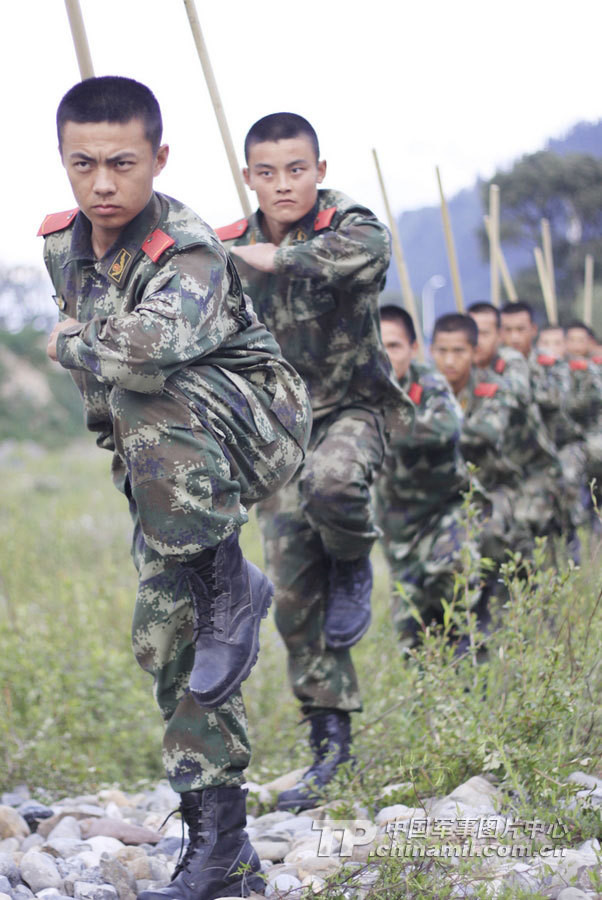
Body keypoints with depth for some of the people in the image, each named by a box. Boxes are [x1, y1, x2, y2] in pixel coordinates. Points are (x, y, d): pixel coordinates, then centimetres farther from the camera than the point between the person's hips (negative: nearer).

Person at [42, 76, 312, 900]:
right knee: (168, 641, 2)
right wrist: (111, 435, 22)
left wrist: (73, 344, -25)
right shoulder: (62, 245, -1)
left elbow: (154, 345, -45)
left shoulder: (188, 253, -25)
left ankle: (229, 583, -19)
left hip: (251, 425, -8)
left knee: (152, 399, -38)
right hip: (167, 465, 8)